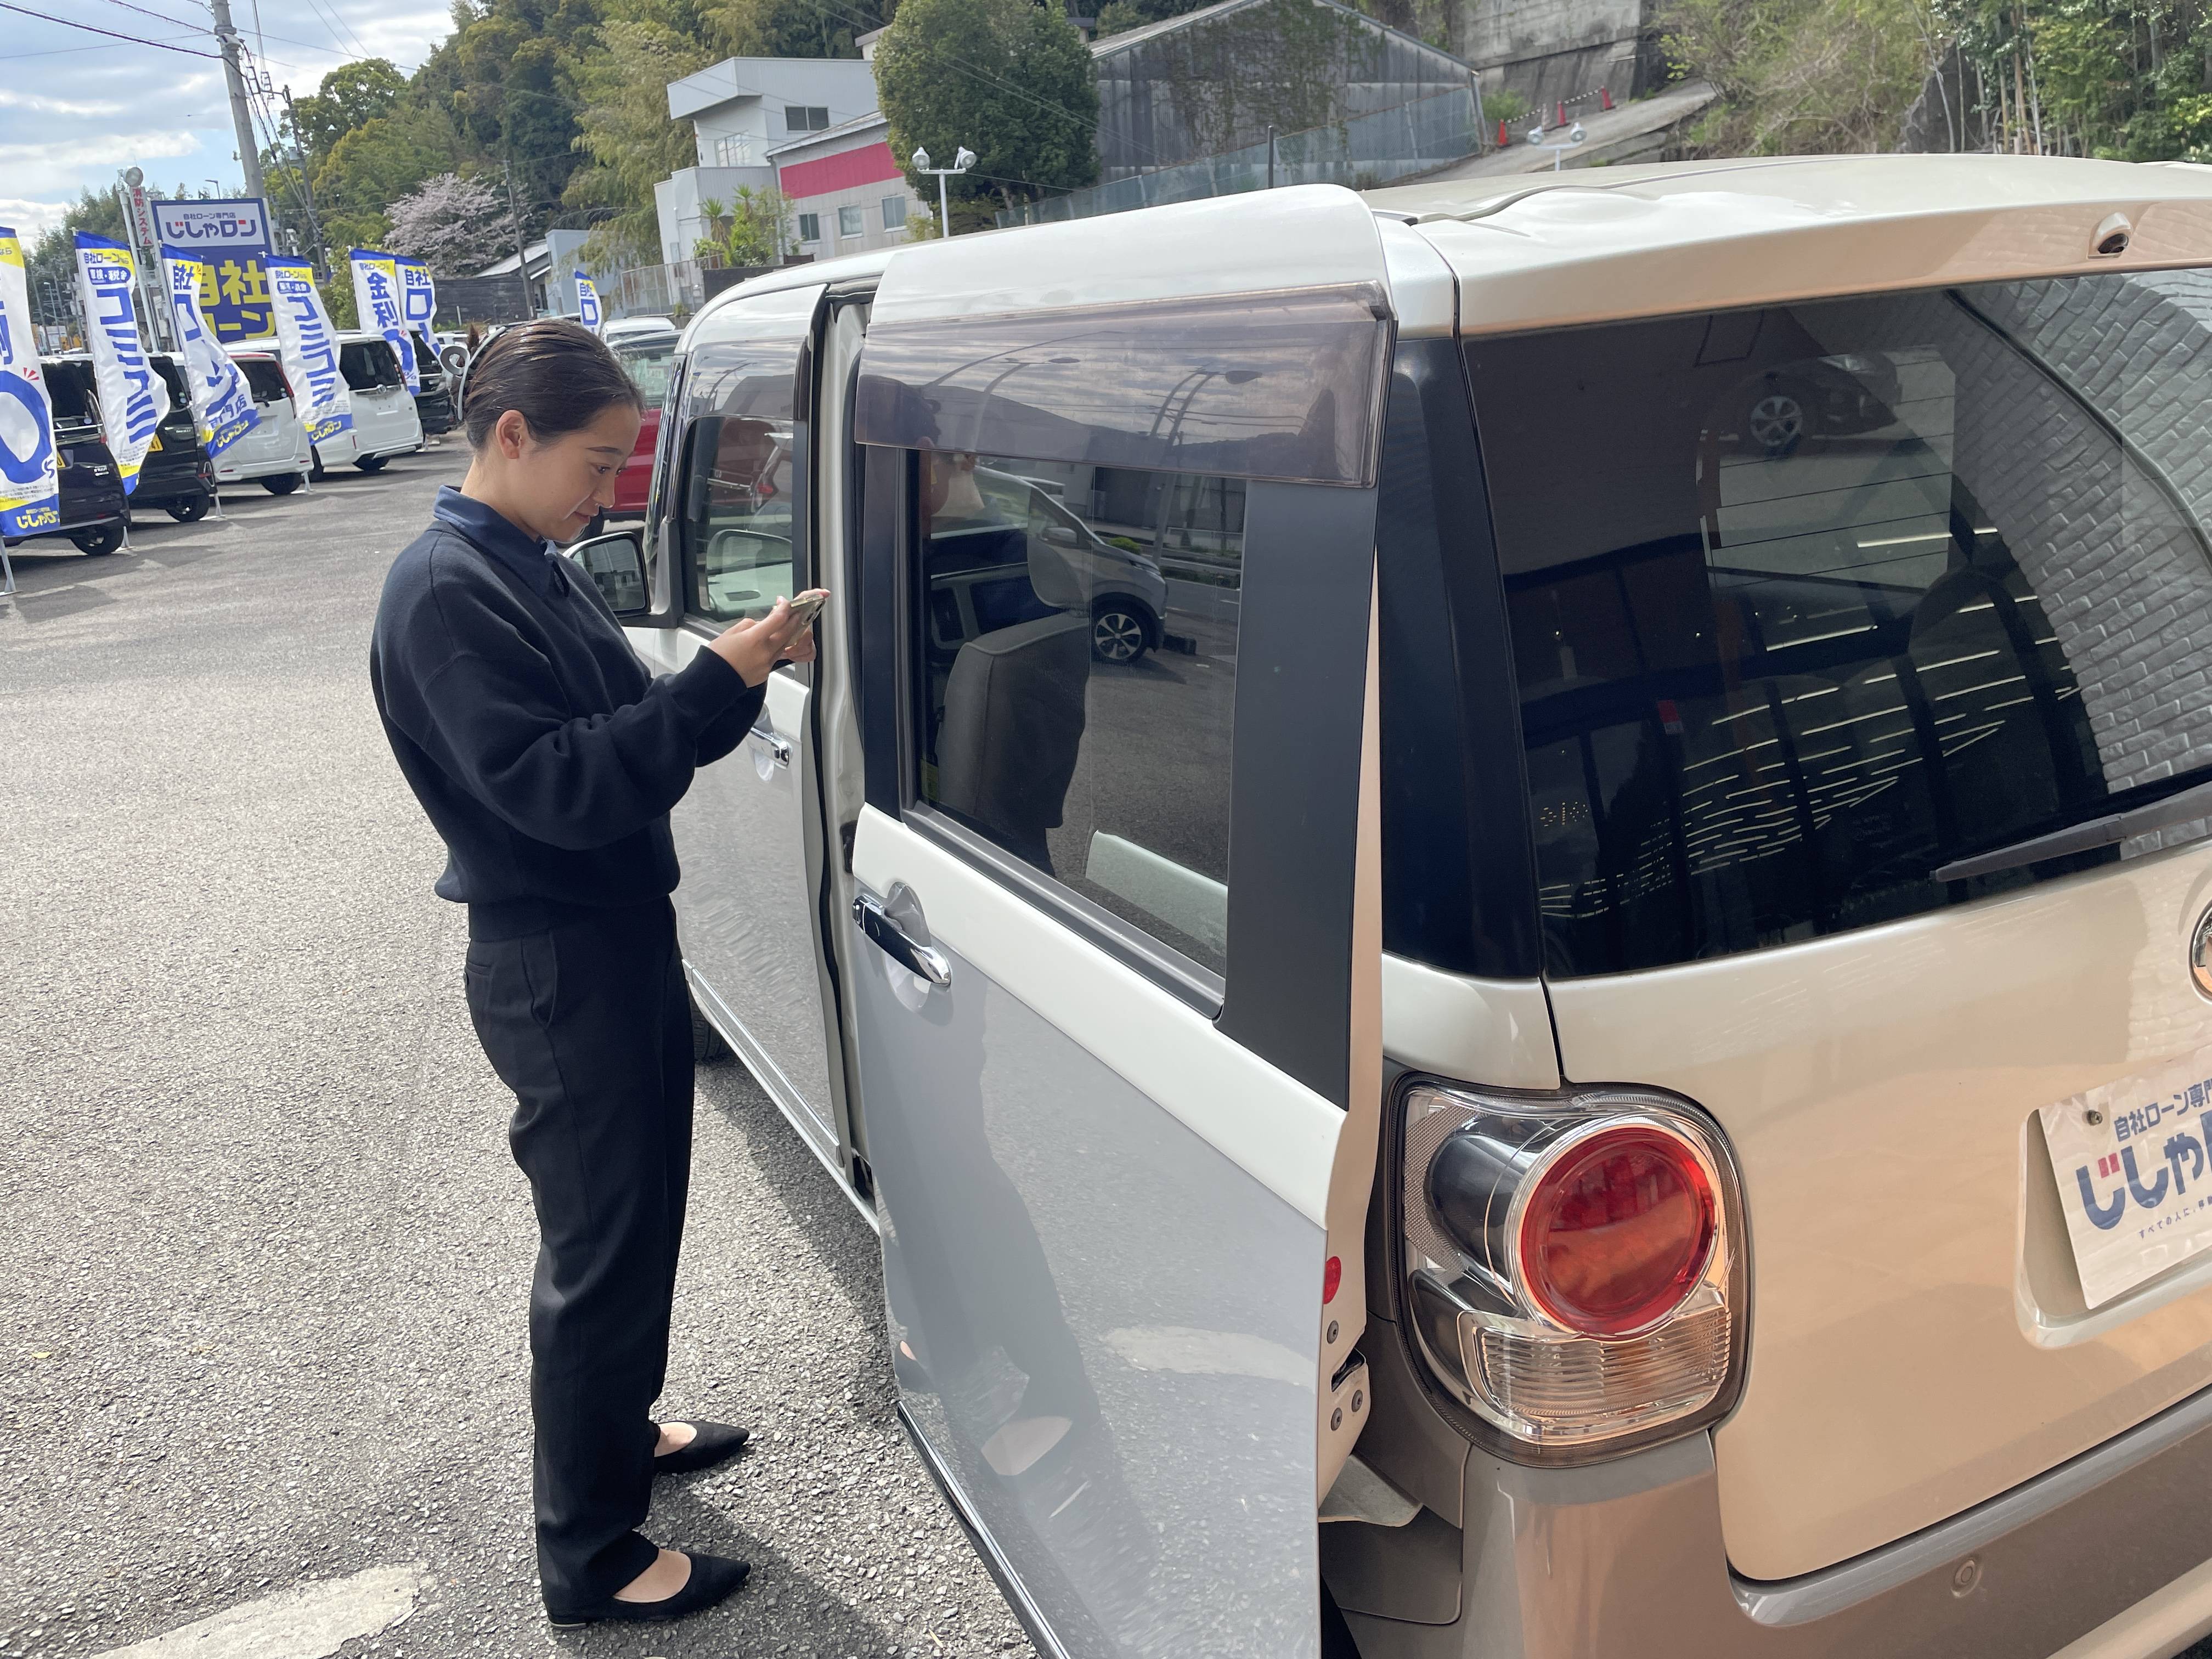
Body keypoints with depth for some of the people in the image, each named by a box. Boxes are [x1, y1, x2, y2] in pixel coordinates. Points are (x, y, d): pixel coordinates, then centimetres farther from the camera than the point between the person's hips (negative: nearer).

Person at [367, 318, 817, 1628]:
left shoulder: (538, 570, 11)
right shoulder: (449, 593, -20)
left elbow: (626, 736, 9)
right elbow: (556, 789, -28)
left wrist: (735, 673, -6)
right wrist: (720, 685, -29)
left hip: (624, 937, 10)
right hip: (558, 967, -10)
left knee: (642, 1210, 23)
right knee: (599, 1246, 2)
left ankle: (623, 1428, 45)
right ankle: (591, 1554, 19)